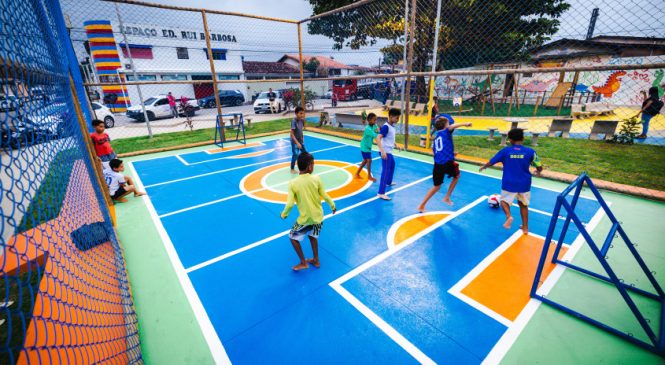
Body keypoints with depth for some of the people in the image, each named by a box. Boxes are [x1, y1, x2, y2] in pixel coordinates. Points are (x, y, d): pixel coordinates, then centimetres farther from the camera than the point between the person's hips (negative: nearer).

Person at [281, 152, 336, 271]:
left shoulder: (293, 183, -17)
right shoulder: (316, 179, -13)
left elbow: (290, 204, -17)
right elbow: (325, 197, -6)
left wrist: (284, 214, 4)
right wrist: (333, 206, 13)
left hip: (305, 219, -3)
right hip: (318, 217, 3)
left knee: (293, 237, 21)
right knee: (313, 236, 29)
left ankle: (303, 263, 25)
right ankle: (316, 260, 40)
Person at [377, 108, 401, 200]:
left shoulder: (392, 126, 8)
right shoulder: (386, 126, -20)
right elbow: (378, 138, -30)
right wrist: (382, 151, -39)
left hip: (389, 152, 10)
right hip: (386, 152, -10)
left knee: (392, 165, 29)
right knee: (385, 171, -11)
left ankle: (388, 182, 50)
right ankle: (381, 193, -9)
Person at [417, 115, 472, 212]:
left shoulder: (436, 138, 20)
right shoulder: (446, 132, 4)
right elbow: (452, 127, -20)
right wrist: (464, 124, -33)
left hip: (437, 164, 5)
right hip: (447, 162, -5)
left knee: (436, 186, 19)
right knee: (456, 176, 28)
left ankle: (422, 206, 14)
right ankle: (447, 197, 27)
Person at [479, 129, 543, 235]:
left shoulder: (505, 150, -5)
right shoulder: (530, 151, -4)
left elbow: (491, 162, 2)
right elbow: (539, 167, 2)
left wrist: (483, 167, 23)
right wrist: (537, 172, 26)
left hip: (509, 183, -2)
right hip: (524, 183, 2)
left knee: (504, 201, 17)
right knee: (523, 204, 21)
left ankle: (508, 216, -13)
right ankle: (525, 227, 27)